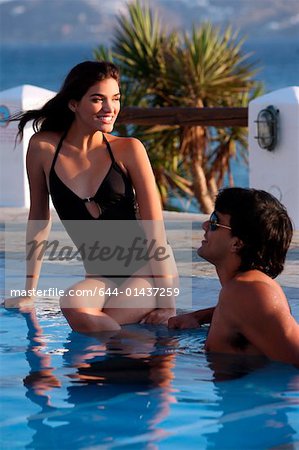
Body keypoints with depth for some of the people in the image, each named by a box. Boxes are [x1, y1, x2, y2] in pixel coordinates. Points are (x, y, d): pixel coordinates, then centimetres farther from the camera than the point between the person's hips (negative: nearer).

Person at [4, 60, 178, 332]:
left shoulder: (128, 150, -7)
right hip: (101, 277, 3)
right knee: (72, 305, -31)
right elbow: (39, 219, 9)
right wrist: (29, 292, 9)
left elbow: (155, 229, -8)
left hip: (146, 271, -2)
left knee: (82, 316, -28)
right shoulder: (44, 148, -2)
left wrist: (167, 302, -15)